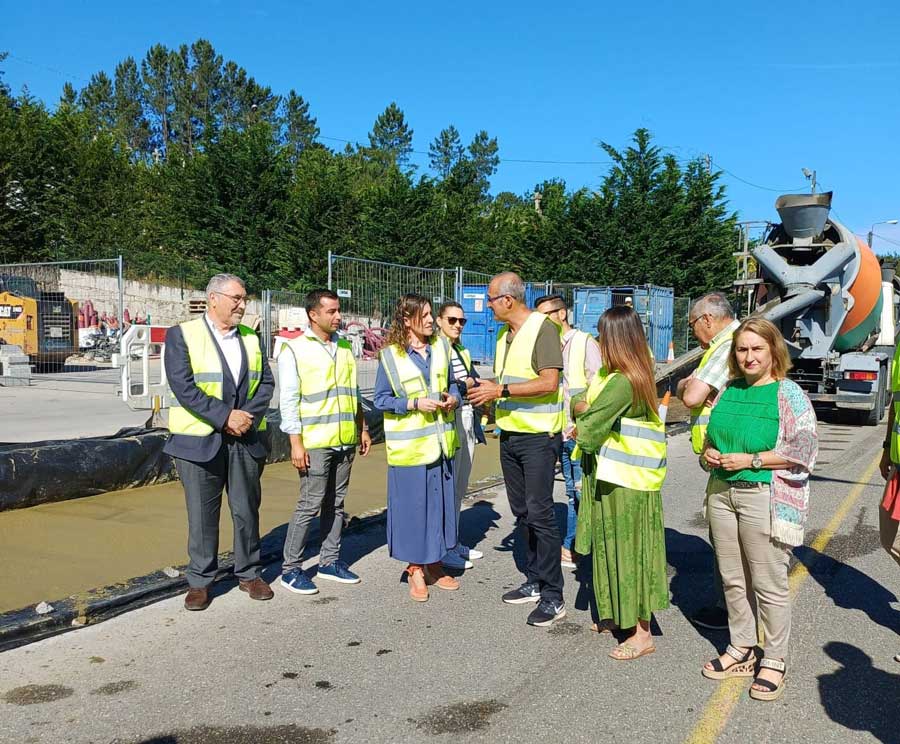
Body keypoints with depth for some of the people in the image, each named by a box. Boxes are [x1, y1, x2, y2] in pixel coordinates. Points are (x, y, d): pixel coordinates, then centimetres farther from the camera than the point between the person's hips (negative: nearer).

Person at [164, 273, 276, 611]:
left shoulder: (250, 338, 11)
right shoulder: (182, 335, -3)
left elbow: (266, 382, 6)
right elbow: (183, 386, -14)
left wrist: (249, 416, -11)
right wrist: (225, 416, -18)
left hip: (246, 439, 4)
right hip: (201, 440, -4)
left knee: (247, 510, 11)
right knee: (202, 514, 5)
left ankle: (249, 573, 25)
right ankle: (199, 581, 19)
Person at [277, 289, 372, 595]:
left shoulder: (345, 347, 13)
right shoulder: (294, 349, -5)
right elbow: (288, 400, -8)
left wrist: (363, 429, 16)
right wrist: (296, 443, -13)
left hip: (345, 441, 6)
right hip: (315, 442, -6)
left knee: (335, 503, 11)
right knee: (309, 505, -4)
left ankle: (330, 561, 23)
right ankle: (291, 568, 7)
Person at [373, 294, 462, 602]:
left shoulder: (441, 346, 6)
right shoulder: (390, 355, -7)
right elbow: (381, 399, -5)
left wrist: (453, 398, -4)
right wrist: (415, 404, -17)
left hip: (440, 441, 5)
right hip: (409, 446, -4)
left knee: (440, 503, 11)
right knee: (413, 505, 2)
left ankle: (433, 565, 26)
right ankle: (415, 569, 18)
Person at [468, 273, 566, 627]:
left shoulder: (543, 328, -13)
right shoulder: (503, 334, 14)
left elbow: (549, 383, -21)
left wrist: (502, 390, -21)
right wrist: (488, 389, 6)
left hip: (538, 436, -9)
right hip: (509, 435, 9)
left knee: (540, 513, -7)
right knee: (522, 512, 14)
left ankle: (552, 596, 3)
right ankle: (535, 582, 26)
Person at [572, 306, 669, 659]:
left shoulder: (622, 382, -23)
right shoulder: (607, 373, 8)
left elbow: (588, 432, -20)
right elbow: (577, 404, 11)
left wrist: (580, 428, 1)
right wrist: (585, 406, -10)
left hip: (626, 481, -9)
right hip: (611, 475, 9)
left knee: (628, 550, 0)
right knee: (613, 546, 19)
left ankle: (642, 633, 12)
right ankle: (619, 613, 34)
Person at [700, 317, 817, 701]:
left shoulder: (789, 394, -7)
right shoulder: (728, 391, 10)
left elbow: (804, 450, -13)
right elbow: (712, 435, 21)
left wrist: (750, 460, -17)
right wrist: (709, 454, 0)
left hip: (765, 497, -6)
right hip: (722, 492, 6)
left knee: (769, 584, 2)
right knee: (732, 579, 14)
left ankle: (774, 661, 18)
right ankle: (741, 650, 29)